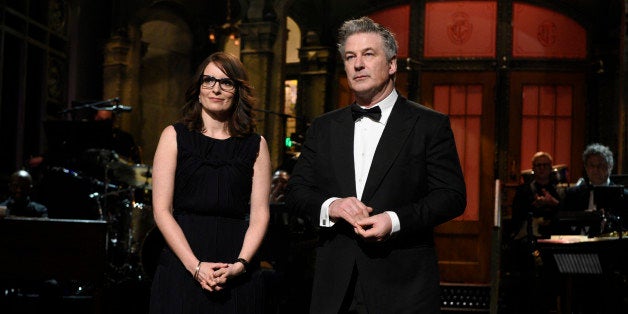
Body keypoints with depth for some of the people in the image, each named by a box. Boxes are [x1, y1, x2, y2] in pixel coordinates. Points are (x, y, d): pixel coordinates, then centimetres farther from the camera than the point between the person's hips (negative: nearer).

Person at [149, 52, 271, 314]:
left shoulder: (255, 145, 8)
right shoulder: (175, 136, 5)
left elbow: (259, 214, 3)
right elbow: (161, 210, -1)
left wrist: (240, 264, -13)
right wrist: (195, 265, -12)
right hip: (181, 267, -1)